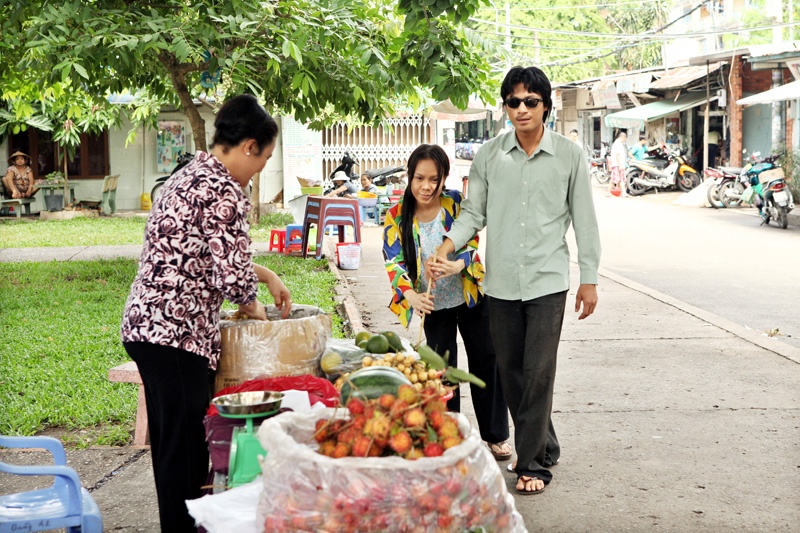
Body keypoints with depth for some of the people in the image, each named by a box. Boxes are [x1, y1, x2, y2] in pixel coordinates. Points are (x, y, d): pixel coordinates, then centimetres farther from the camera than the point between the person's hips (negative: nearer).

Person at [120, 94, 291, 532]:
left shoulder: (189, 176, 17)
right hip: (177, 332, -10)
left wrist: (267, 275, 27)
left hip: (145, 323, 10)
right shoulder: (225, 191, -14)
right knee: (183, 446, -2)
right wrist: (252, 307, 3)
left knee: (172, 442, 17)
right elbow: (232, 275, -18)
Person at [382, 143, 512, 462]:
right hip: (433, 305, 0)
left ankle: (496, 436, 19)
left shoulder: (457, 205, -11)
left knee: (486, 361, 5)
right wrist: (411, 295, -32)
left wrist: (457, 265, -35)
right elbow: (394, 262, -14)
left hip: (470, 296, 0)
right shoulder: (396, 217, -10)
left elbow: (471, 245, -12)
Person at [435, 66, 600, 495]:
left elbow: (584, 220, 3)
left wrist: (589, 280, 2)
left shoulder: (568, 155, 0)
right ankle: (544, 447, 27)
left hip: (547, 281, -3)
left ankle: (532, 464, 3)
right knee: (511, 373, 9)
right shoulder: (489, 155, 4)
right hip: (501, 282, 3)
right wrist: (445, 249, -11)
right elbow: (474, 213, 6)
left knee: (538, 374, -6)